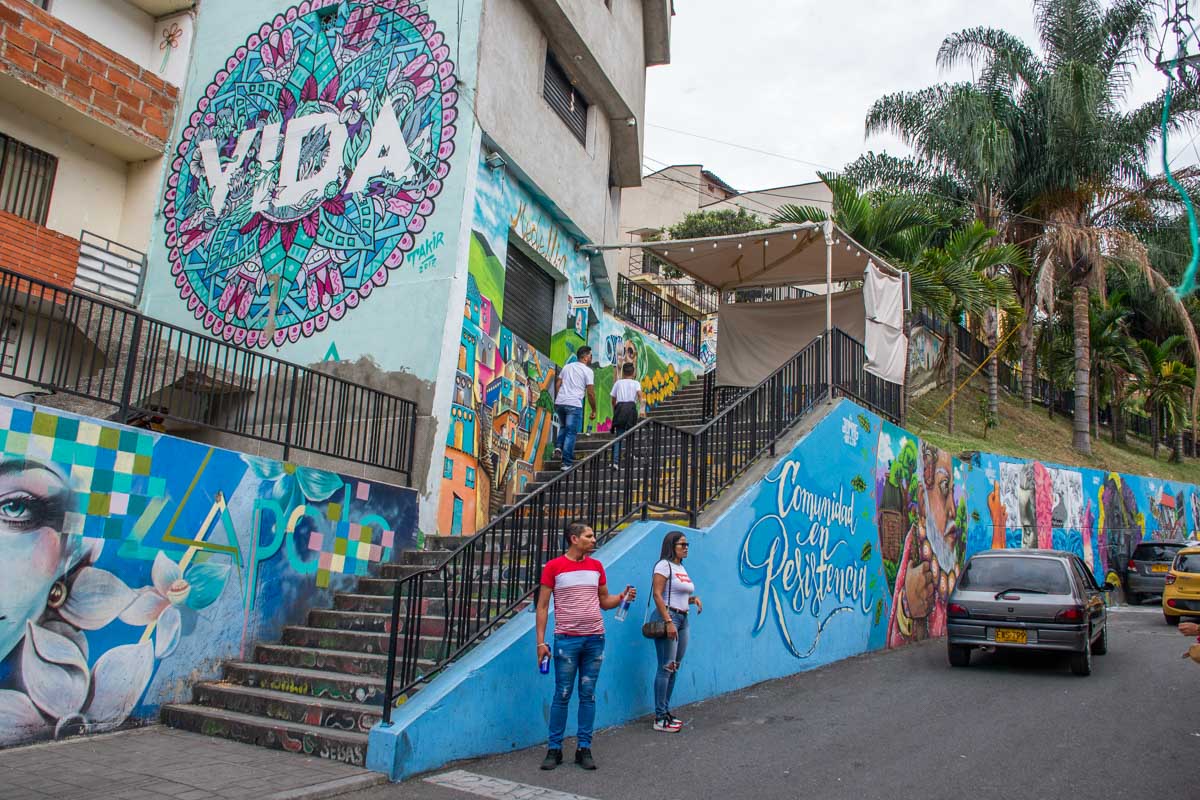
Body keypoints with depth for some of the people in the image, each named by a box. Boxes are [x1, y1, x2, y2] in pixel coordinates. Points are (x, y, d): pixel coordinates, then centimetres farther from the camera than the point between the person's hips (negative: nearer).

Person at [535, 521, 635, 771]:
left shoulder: (596, 566, 9)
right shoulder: (553, 567, -4)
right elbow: (542, 607, -3)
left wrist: (622, 597, -2)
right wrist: (541, 642, -8)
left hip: (595, 639, 4)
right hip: (567, 639, -4)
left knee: (588, 694, 7)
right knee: (562, 695, 1)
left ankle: (584, 748, 16)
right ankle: (554, 749, 12)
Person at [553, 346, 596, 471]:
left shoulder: (567, 367, 17)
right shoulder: (587, 371, 0)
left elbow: (557, 385, 14)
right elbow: (590, 393, -3)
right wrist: (594, 410, 5)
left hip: (559, 403, 5)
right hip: (574, 404, -5)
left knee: (563, 427, 28)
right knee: (571, 432, -1)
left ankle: (558, 446, 6)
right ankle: (567, 463, -2)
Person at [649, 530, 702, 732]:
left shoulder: (681, 568, 18)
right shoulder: (664, 565, -8)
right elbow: (657, 595, -15)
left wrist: (693, 599, 6)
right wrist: (669, 622, -22)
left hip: (682, 619, 9)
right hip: (668, 617, -9)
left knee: (674, 668, 11)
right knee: (666, 668, -9)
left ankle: (665, 712, 19)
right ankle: (660, 719, -5)